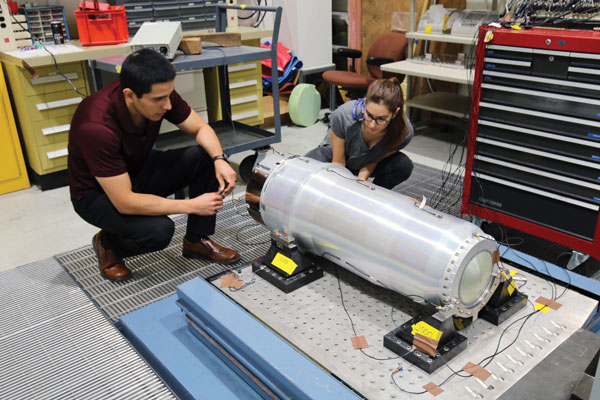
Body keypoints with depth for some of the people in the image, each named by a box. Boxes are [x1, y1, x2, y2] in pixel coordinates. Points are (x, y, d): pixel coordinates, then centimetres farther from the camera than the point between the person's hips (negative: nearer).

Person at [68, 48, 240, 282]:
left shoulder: (159, 94, -19)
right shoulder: (96, 126, -36)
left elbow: (200, 128, -5)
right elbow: (124, 202, -34)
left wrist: (220, 160, -26)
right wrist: (192, 205, -32)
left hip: (140, 169, 6)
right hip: (98, 193, -6)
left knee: (206, 157, -15)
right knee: (159, 230, -33)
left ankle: (197, 240, 0)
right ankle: (107, 244, 2)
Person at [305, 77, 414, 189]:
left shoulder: (405, 131, -32)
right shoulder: (343, 114, -37)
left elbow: (376, 159, -13)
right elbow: (338, 161, -22)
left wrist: (362, 177, -32)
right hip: (337, 153, -2)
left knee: (404, 165, -27)